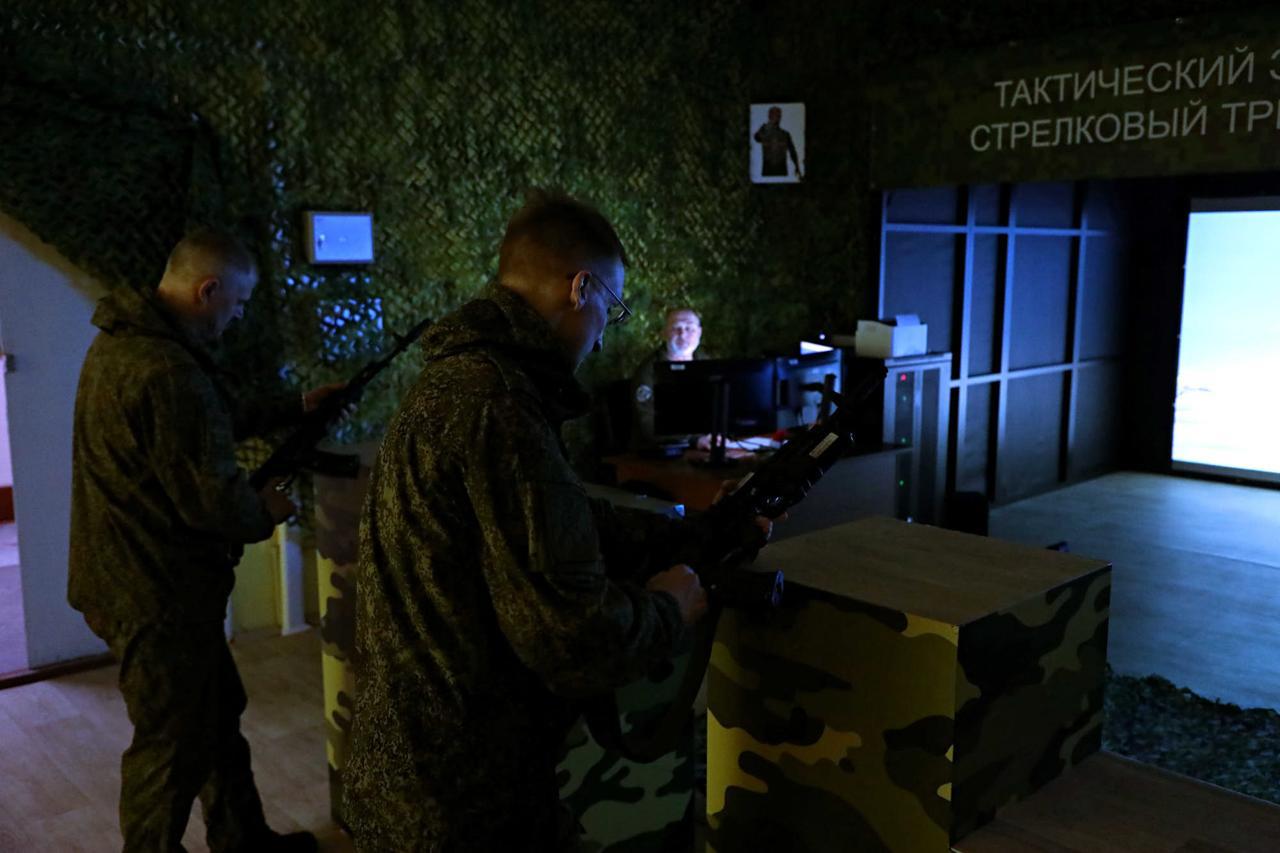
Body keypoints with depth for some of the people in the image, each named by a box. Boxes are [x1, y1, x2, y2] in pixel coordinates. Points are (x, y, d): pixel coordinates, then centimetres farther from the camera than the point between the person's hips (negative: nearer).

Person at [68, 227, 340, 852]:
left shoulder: (125, 341, 7)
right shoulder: (167, 371, -27)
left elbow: (210, 422, 19)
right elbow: (211, 499, -26)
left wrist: (294, 407, 18)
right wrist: (265, 512, -6)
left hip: (141, 580, 11)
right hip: (159, 592, -11)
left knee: (218, 711, 22)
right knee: (173, 743, 7)